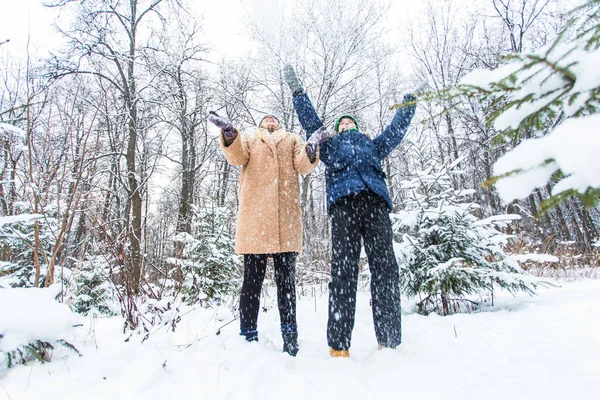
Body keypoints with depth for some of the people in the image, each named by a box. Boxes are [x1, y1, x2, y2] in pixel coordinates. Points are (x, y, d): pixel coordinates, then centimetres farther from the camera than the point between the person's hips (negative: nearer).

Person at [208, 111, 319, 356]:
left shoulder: (292, 140, 27)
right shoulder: (249, 140, 26)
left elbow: (303, 165, 9)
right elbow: (236, 156, 3)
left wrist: (311, 152, -13)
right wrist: (229, 134, -17)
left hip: (286, 218, 1)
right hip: (255, 215, 0)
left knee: (286, 280, 2)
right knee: (253, 279, -1)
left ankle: (289, 335, 7)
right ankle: (249, 336, 5)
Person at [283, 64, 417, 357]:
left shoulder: (373, 145, 39)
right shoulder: (329, 144, 34)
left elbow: (396, 130, 43)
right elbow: (310, 121, 31)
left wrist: (409, 103, 49)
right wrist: (297, 90, 30)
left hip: (375, 201, 2)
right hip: (343, 200, -2)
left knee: (385, 267, -11)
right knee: (343, 270, -15)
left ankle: (389, 343, -9)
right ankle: (339, 345, -16)